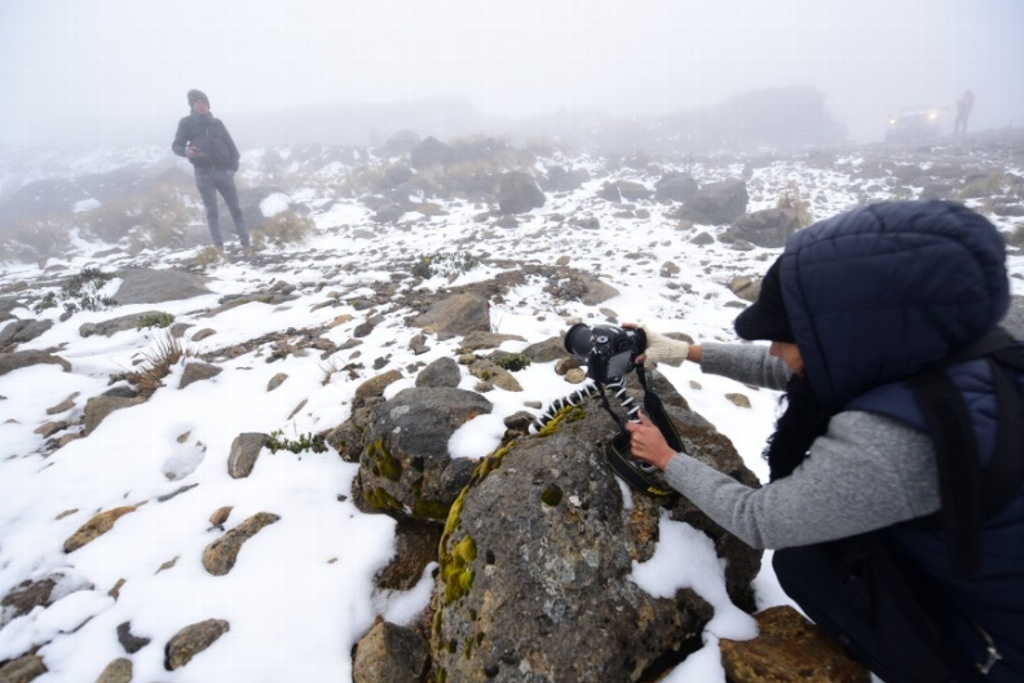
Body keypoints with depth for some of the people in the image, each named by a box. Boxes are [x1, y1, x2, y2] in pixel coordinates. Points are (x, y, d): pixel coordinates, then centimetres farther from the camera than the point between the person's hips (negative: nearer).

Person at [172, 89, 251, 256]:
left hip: (224, 171, 1)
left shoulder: (217, 123, 11)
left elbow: (230, 144, 9)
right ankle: (218, 246, 0)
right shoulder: (186, 123, 6)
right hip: (204, 174, -1)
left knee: (235, 208, 0)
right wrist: (186, 151, -20)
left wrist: (233, 166, -7)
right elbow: (176, 145, 4)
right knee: (212, 211, -1)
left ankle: (245, 243, 3)